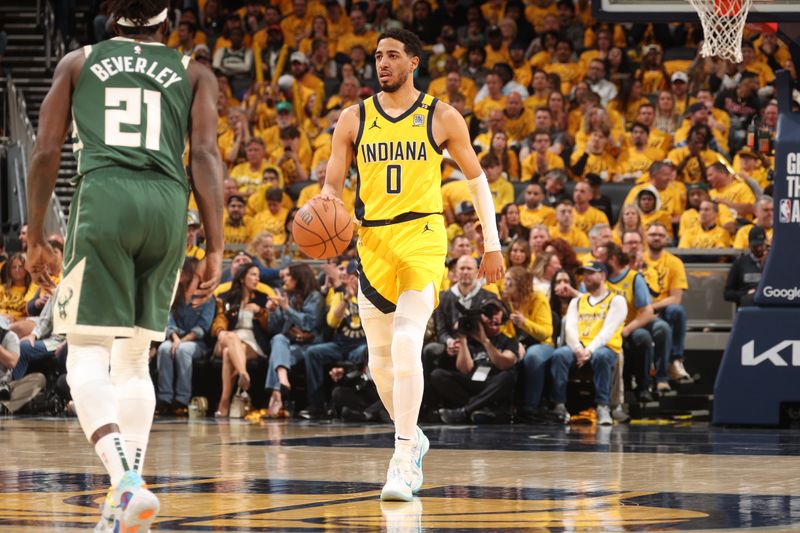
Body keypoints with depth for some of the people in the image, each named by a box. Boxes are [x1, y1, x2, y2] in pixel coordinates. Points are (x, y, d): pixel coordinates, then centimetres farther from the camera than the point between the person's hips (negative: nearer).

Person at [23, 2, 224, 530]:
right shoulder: (195, 73, 18)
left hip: (103, 196, -2)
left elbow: (46, 152, 11)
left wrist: (36, 236, 18)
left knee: (88, 357, -4)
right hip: (168, 203, 2)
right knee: (134, 358, 15)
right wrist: (215, 249, 1)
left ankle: (127, 484, -27)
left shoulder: (77, 63, 17)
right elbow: (206, 157, 5)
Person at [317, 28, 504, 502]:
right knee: (381, 361, 10)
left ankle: (403, 462, -18)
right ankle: (412, 437, 33)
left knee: (406, 348, -20)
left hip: (422, 237, -4)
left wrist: (493, 245, 8)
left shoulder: (442, 117, 1)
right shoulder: (354, 119, 7)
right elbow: (333, 184, 7)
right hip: (373, 240, 4)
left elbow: (476, 178, 9)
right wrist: (328, 200, -18)